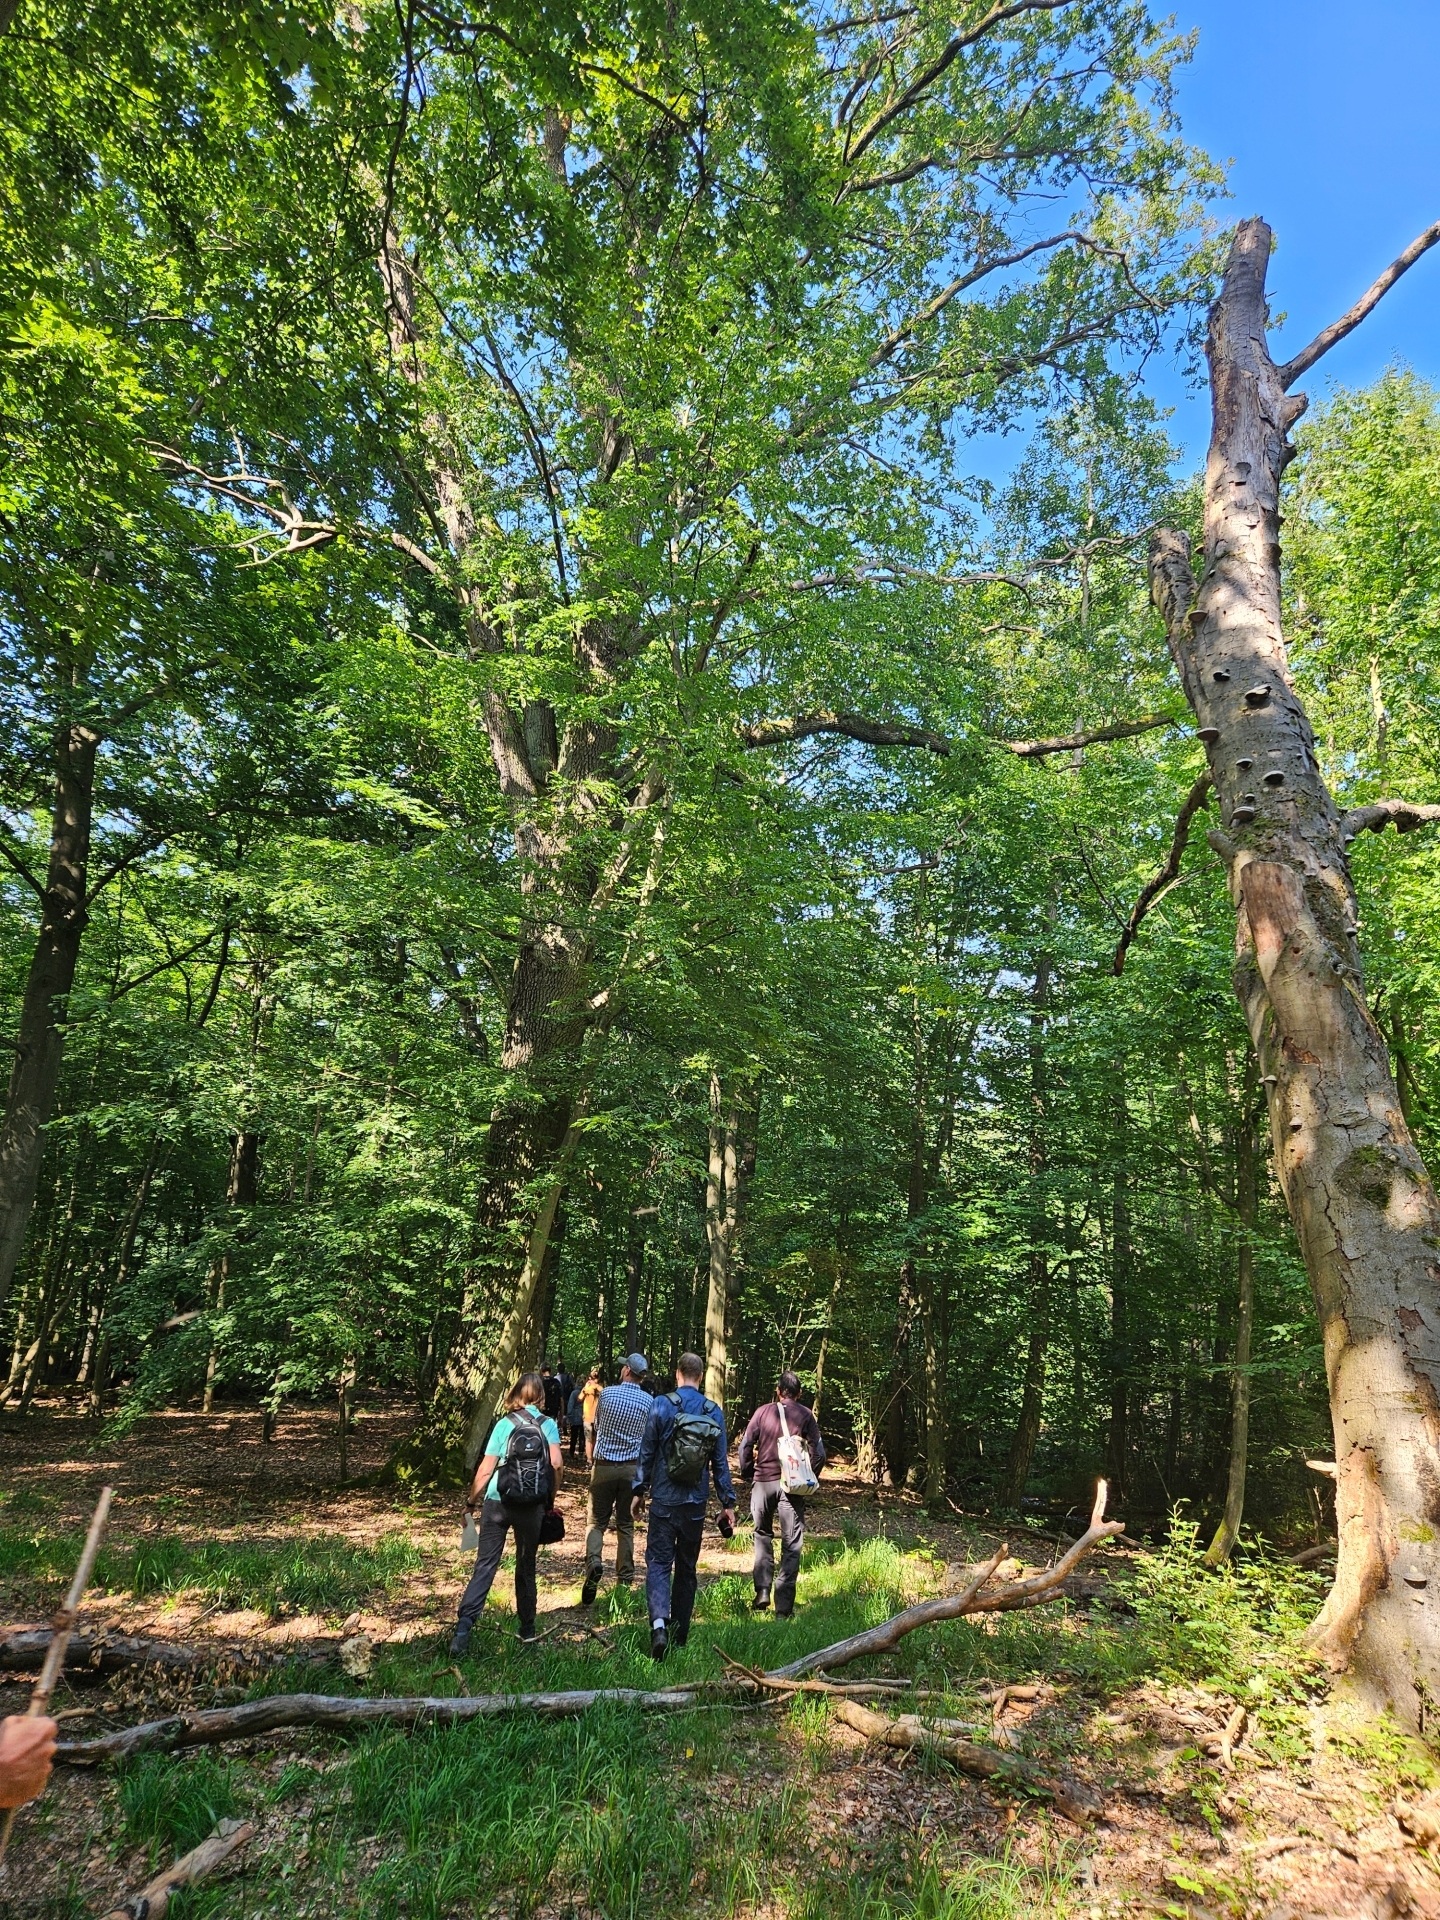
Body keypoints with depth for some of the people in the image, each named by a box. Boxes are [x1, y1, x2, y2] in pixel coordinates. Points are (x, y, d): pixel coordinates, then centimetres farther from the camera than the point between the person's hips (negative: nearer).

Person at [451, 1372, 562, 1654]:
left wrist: (471, 1501, 10)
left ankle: (464, 1627, -11)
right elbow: (556, 1464, -10)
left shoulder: (504, 1424, 0)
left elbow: (486, 1469, -1)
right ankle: (527, 1628, 24)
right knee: (526, 1567, 16)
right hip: (531, 1507, 1)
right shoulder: (548, 1425, 1)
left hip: (497, 1503, -1)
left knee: (485, 1565, 2)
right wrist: (551, 1498, 4)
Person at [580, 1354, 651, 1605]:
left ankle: (593, 1561, -17)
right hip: (632, 1468, 1)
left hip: (604, 1466, -1)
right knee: (626, 1525, 11)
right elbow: (648, 1437, 6)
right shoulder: (648, 1401, -2)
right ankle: (625, 1580, 12)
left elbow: (596, 1426, 11)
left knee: (597, 1522, 7)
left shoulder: (606, 1394, -4)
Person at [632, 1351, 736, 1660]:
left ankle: (659, 1622, -22)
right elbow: (721, 1462, 2)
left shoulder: (661, 1405, -8)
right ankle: (679, 1636, 21)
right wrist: (728, 1502, 9)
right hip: (696, 1504, 3)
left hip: (664, 1500, -3)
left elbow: (646, 1451, -5)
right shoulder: (714, 1412, 0)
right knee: (687, 1568, 14)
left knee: (658, 1562, 0)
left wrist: (639, 1489, 6)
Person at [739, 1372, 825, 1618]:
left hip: (763, 1481, 1)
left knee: (762, 1535, 21)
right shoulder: (805, 1414, 0)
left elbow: (745, 1446, -2)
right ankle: (783, 1606, 6)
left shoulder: (763, 1411, 2)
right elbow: (819, 1452, -3)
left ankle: (762, 1591, 13)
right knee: (791, 1544, 7)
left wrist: (747, 1474, 10)